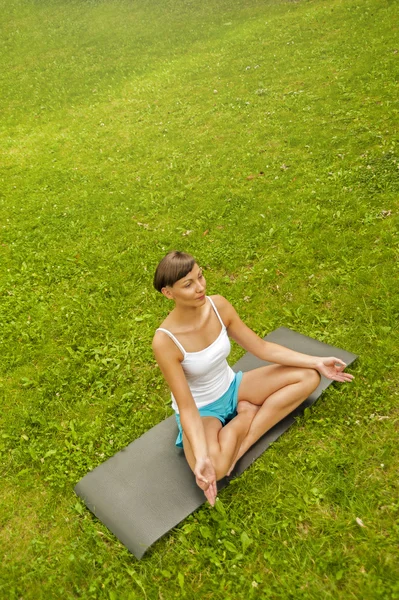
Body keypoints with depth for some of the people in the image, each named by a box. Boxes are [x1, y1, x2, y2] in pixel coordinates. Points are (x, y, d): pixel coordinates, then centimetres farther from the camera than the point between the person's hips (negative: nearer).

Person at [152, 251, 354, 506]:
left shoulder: (218, 305, -15)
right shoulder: (165, 341, -30)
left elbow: (261, 347, -6)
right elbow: (187, 407, -26)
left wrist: (316, 362, -8)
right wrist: (201, 456, -39)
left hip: (231, 387, 6)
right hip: (201, 409, -5)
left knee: (309, 376, -3)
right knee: (213, 469, -36)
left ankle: (239, 449, -10)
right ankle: (246, 415, -2)